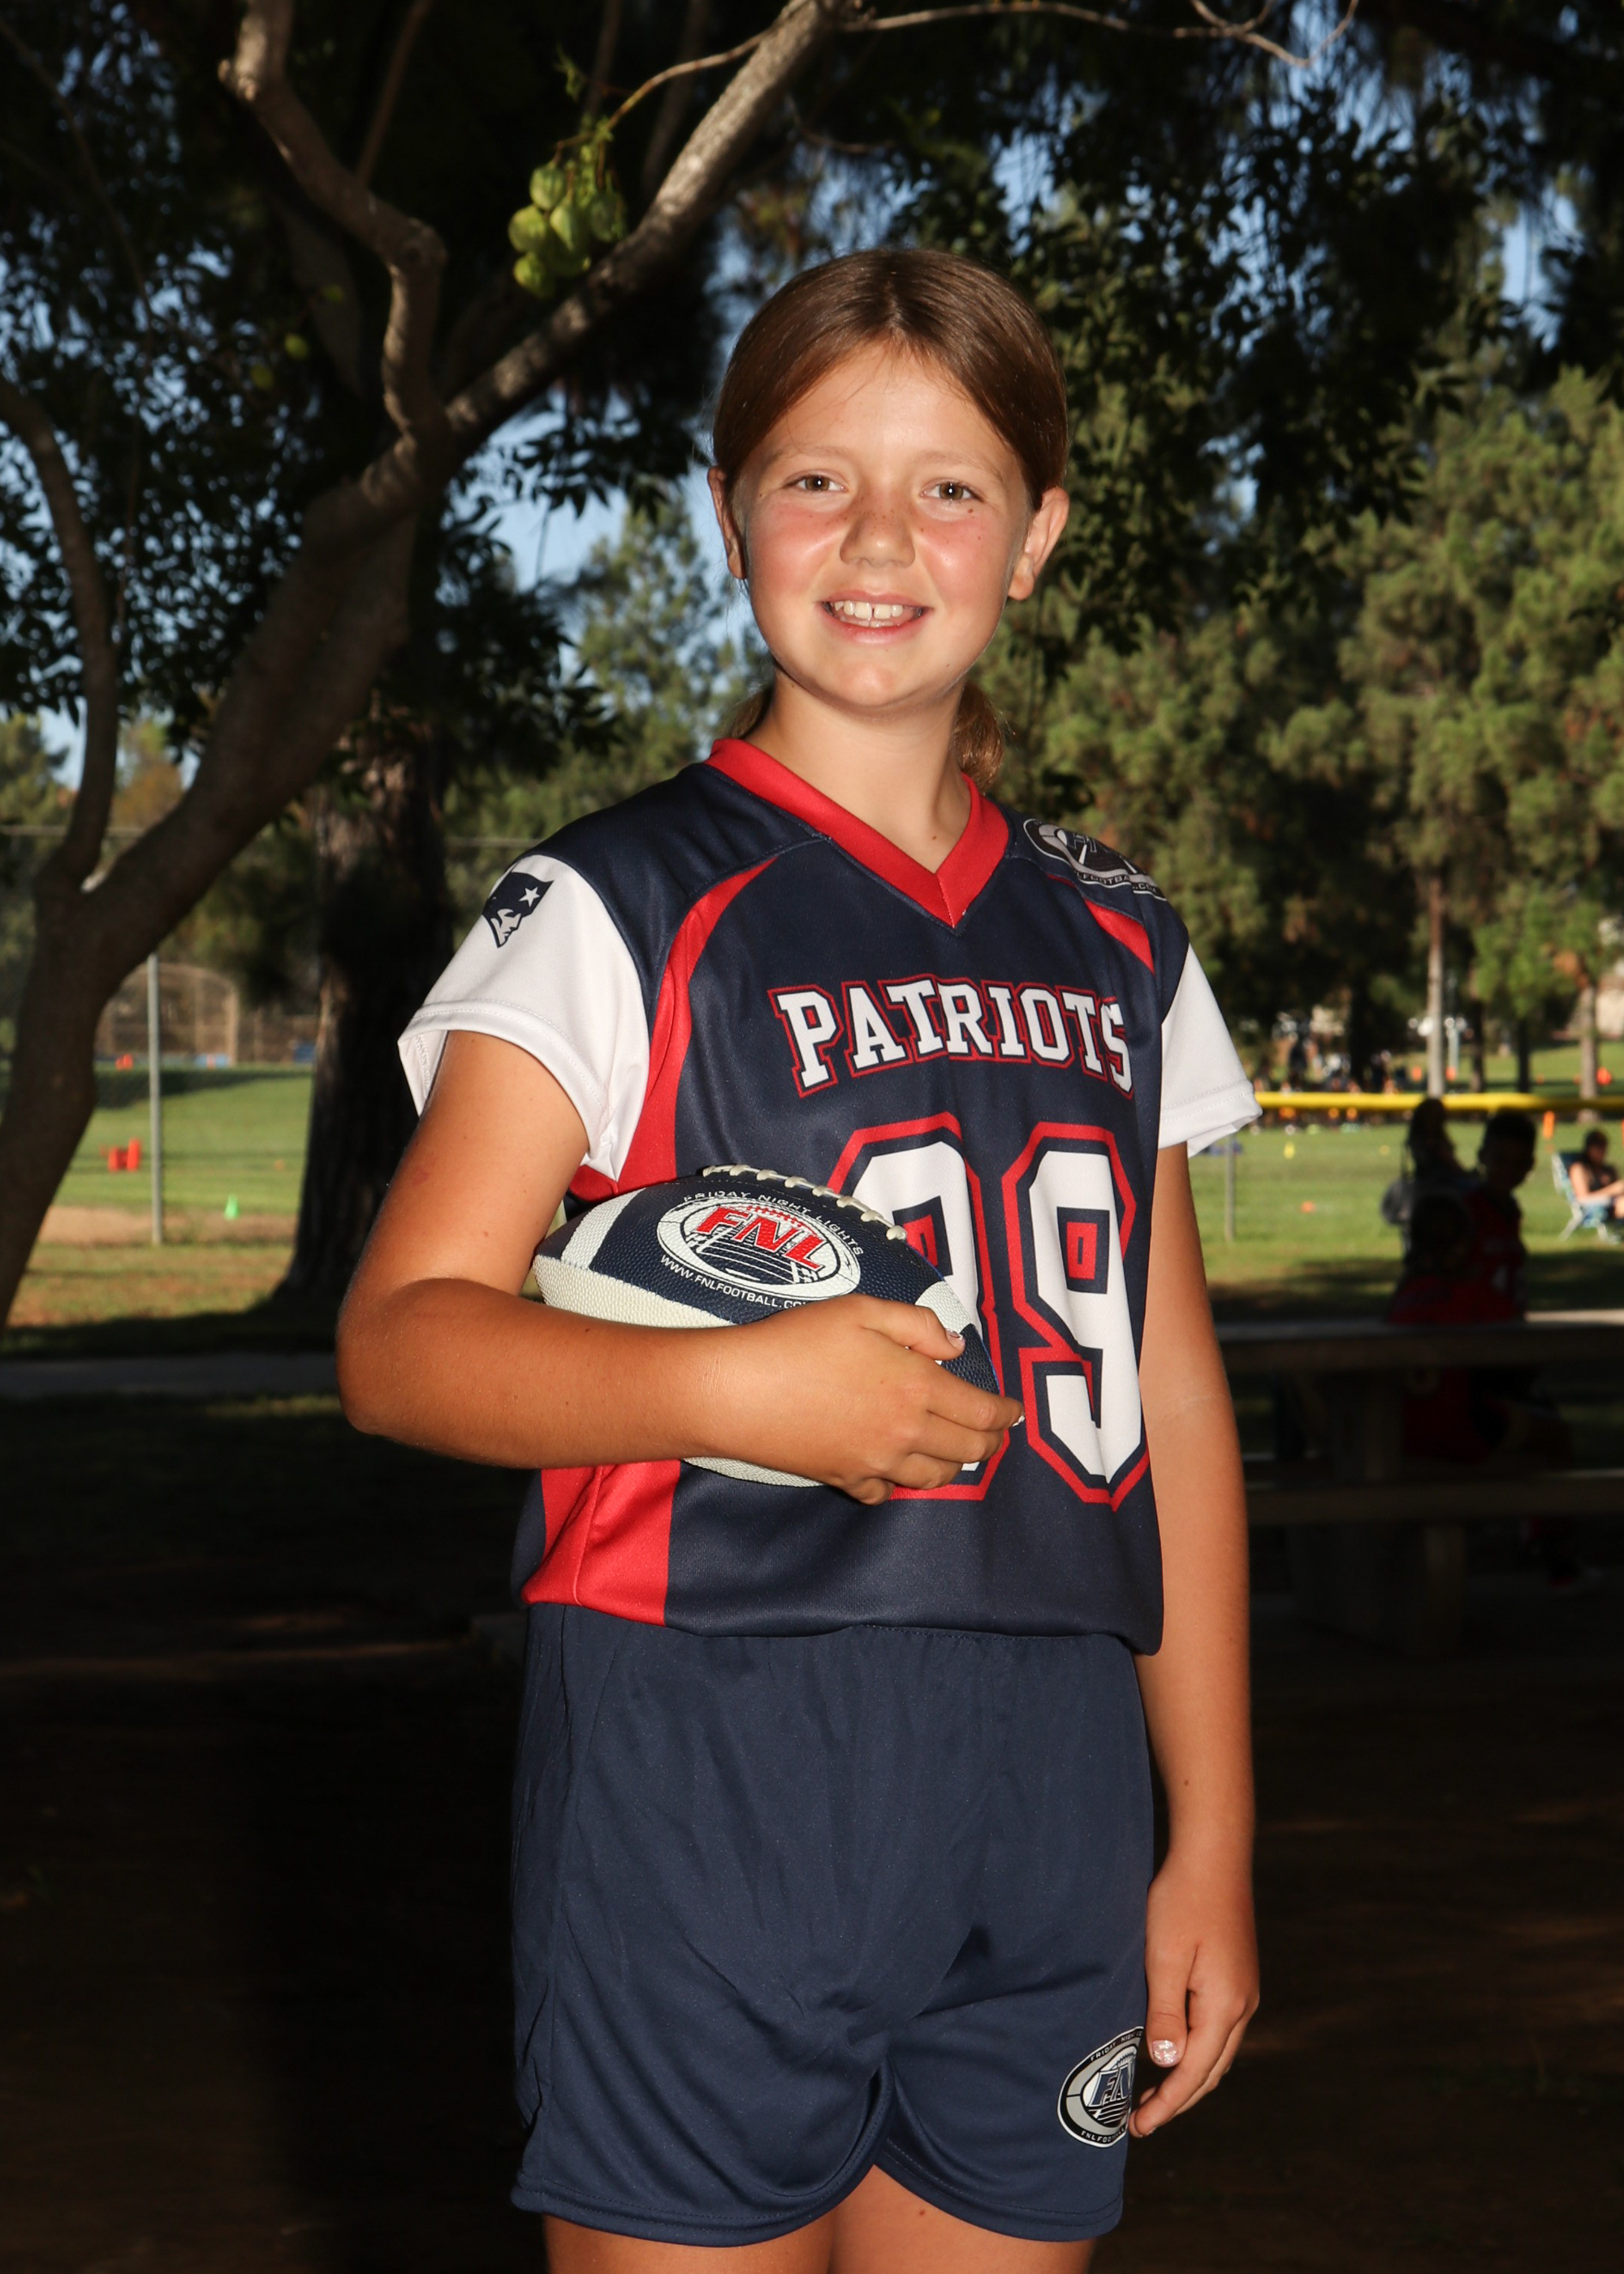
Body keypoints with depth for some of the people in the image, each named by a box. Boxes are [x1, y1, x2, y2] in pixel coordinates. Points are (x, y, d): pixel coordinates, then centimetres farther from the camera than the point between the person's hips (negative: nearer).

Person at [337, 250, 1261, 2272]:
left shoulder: (1113, 950, 13)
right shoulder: (621, 912, -1)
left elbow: (1170, 1397, 15)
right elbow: (399, 1339, -8)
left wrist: (1212, 1837, 13)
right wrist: (736, 1387, -24)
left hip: (1044, 1786, 4)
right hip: (705, 1776, -4)